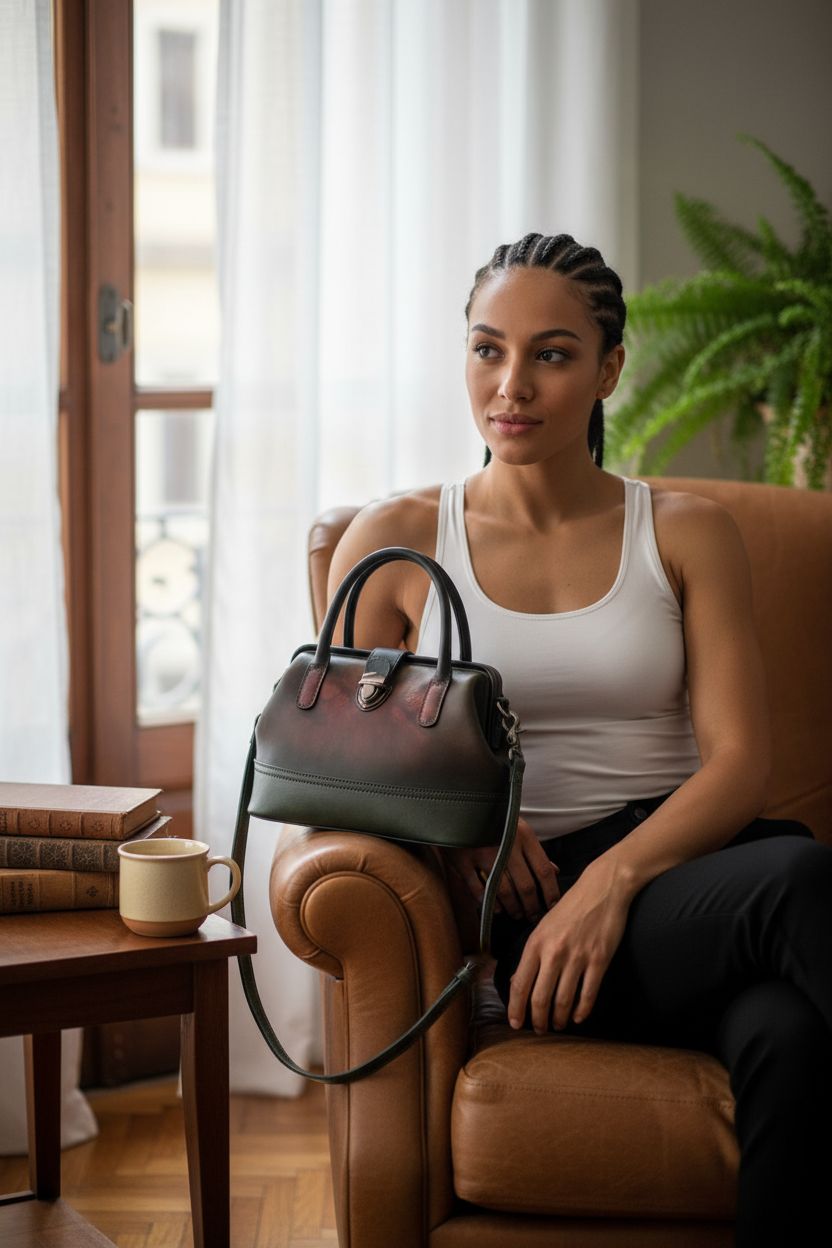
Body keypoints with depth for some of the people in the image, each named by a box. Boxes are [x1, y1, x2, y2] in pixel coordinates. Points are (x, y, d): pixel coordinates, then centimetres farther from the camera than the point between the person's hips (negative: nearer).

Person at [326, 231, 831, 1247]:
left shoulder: (687, 534, 14)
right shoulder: (392, 543, 14)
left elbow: (740, 762, 3)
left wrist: (614, 876, -17)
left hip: (687, 855, 2)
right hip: (534, 901, -1)